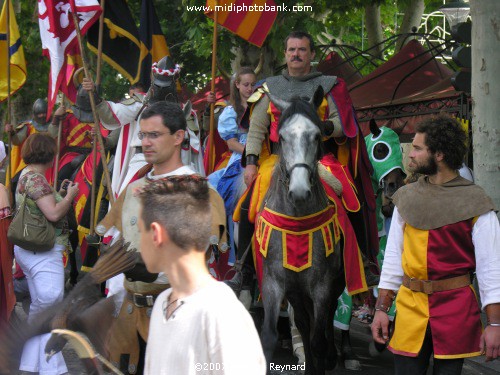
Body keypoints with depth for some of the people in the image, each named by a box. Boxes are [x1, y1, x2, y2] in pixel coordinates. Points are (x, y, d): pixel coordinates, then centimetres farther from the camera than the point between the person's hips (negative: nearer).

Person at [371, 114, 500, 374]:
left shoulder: (474, 203, -5)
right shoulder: (406, 198, 8)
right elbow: (393, 255, 11)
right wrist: (381, 308, 6)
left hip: (455, 308, -3)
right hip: (410, 304, 3)